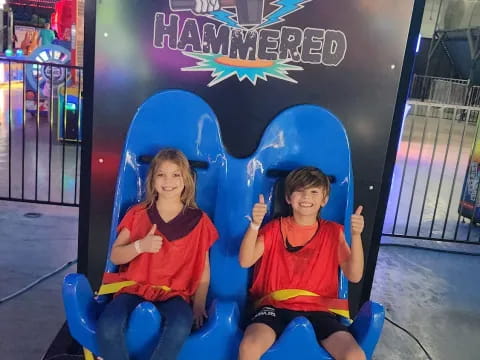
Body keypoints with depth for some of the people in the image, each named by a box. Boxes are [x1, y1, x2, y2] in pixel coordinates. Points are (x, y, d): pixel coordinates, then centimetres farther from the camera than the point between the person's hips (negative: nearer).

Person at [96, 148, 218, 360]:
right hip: (134, 286, 1)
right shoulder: (137, 214, 6)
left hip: (174, 293, -1)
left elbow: (203, 268, 7)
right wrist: (140, 246, -15)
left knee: (181, 325, -35)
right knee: (107, 326, -31)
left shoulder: (198, 220, 3)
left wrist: (199, 305, -4)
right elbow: (115, 256, 5)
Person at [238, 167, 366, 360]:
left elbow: (354, 276, -1)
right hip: (275, 306, -1)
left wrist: (356, 235, -14)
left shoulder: (333, 231, 8)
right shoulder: (275, 228, 6)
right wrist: (255, 225, -21)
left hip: (318, 309, 1)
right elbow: (245, 261, -7)